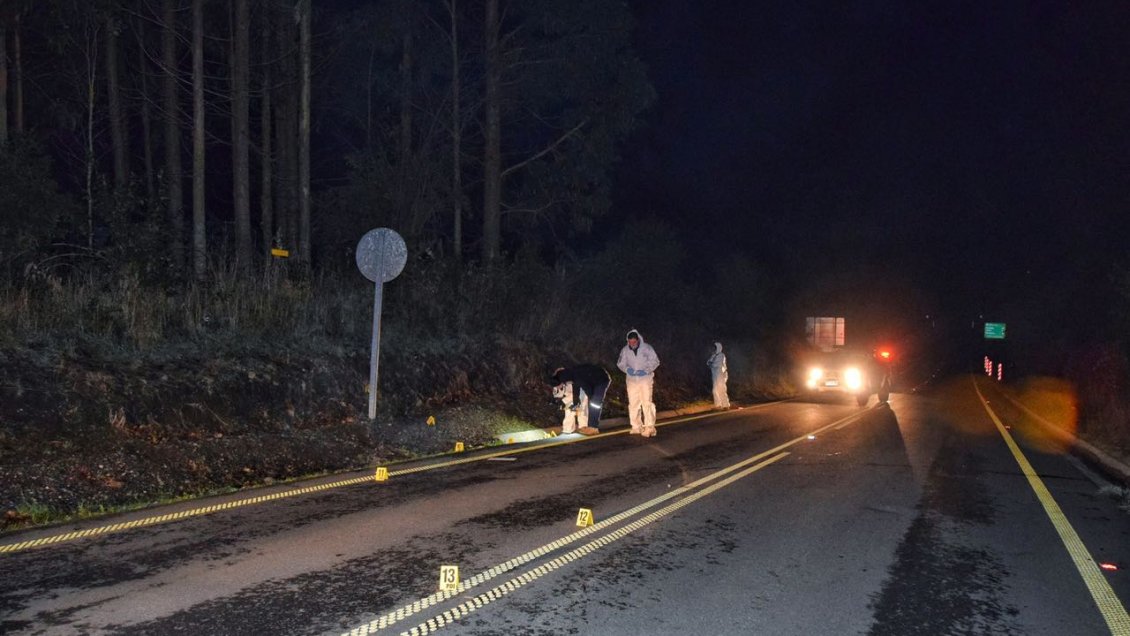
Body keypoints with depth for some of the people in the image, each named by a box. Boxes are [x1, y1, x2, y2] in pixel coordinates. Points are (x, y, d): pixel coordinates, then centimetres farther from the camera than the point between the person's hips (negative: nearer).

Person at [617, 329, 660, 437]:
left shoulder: (646, 348, -8)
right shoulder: (625, 350, 0)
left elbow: (655, 361, -5)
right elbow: (620, 363, 8)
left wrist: (646, 371, -18)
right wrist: (627, 369, -13)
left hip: (645, 379, -3)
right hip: (631, 380, 3)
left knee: (647, 403, -10)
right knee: (633, 404, 5)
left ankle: (649, 428, -8)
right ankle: (636, 427, 14)